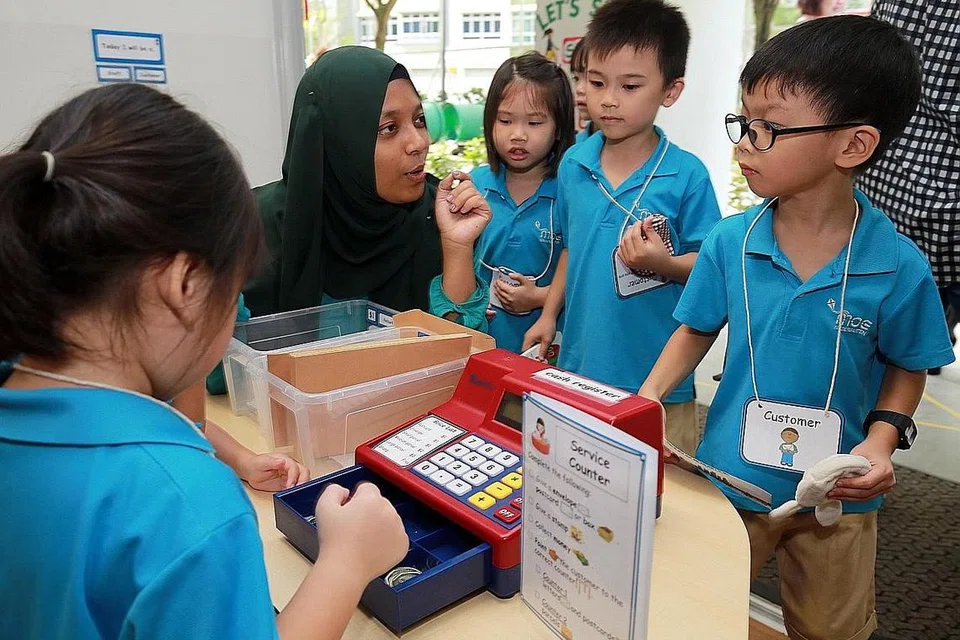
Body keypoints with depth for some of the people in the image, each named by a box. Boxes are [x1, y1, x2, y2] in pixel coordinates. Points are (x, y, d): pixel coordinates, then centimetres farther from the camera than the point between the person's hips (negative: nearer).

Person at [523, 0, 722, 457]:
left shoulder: (686, 175, -13)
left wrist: (664, 263, -26)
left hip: (656, 377, -4)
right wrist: (549, 313, 10)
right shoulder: (573, 165, 1)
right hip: (579, 364, 5)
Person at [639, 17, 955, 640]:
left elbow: (907, 368, -2)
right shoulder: (729, 243, -14)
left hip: (838, 496, 0)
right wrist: (647, 397, -15)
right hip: (731, 480, 1)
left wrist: (882, 438, -18)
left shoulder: (899, 267, -18)